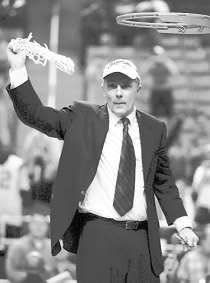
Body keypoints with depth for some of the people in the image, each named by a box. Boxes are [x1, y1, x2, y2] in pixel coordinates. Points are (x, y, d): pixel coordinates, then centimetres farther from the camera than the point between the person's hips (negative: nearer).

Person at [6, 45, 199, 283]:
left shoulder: (154, 129, 11)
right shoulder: (82, 118, 4)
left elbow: (163, 182, 20)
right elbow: (34, 115, -3)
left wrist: (182, 224, 11)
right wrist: (18, 69, -13)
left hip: (142, 239, 3)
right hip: (97, 235, -2)